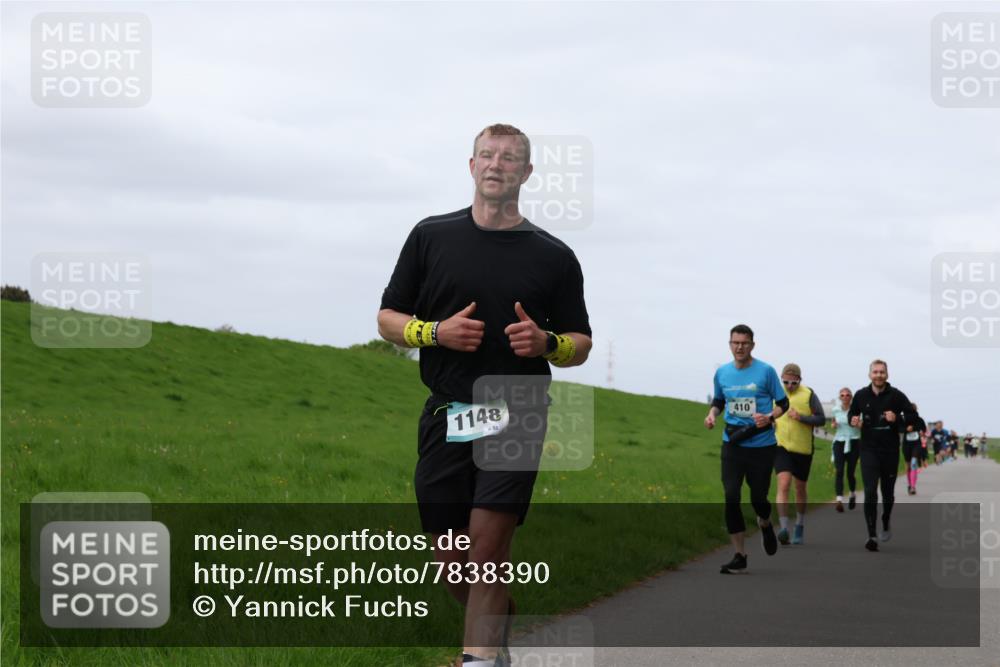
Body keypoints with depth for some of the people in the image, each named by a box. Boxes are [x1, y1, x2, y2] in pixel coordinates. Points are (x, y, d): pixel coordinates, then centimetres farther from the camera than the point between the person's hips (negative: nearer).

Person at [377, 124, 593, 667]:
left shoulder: (553, 256, 6)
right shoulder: (431, 236, 8)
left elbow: (581, 344, 11)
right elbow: (388, 319, 10)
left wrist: (546, 344, -11)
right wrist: (437, 332, -9)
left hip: (516, 416, -2)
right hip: (445, 415, 2)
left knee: (488, 546, -15)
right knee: (451, 559, 5)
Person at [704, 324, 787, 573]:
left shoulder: (765, 371, -6)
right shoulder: (722, 373, 4)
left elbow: (783, 403, 1)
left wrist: (769, 417, -18)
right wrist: (712, 414, -1)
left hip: (761, 445, -2)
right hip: (732, 444, 2)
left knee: (758, 498, 3)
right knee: (731, 498, -9)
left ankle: (765, 525, 41)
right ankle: (739, 556, 0)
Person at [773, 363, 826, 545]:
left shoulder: (809, 395, -3)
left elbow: (821, 419, -5)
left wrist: (800, 417, -18)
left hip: (803, 449, 0)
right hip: (781, 447, 0)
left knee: (800, 489, 13)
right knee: (783, 484, -18)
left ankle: (799, 527, 31)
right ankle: (784, 528, -25)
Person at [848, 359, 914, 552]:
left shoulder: (896, 396, -6)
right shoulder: (861, 395, 0)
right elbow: (852, 413, 16)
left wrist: (897, 419, -24)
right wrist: (853, 420, -7)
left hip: (890, 451, 0)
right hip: (869, 450, 0)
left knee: (888, 493, 14)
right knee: (870, 493, -12)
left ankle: (885, 524, 41)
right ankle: (871, 536, -11)